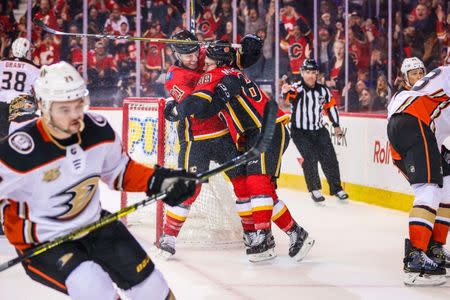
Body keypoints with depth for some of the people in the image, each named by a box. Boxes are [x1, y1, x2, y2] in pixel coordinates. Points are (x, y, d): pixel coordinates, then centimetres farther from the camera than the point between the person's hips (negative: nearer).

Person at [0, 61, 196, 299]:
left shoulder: (98, 130, -10)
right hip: (41, 241, -6)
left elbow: (119, 171, 7)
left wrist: (158, 180, -6)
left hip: (93, 223, 6)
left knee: (146, 279, 6)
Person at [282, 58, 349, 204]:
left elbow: (331, 106, 14)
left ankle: (336, 187, 17)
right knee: (310, 158, -15)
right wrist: (286, 92, -61)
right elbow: (289, 96, -37)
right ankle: (315, 190, -2)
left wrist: (336, 125, 16)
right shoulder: (297, 88, -15)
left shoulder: (323, 90, -1)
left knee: (329, 158, 2)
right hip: (300, 131, -4)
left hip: (319, 130, 4)